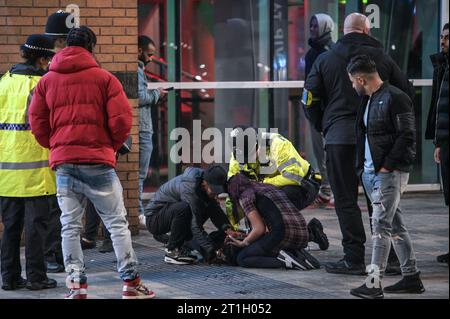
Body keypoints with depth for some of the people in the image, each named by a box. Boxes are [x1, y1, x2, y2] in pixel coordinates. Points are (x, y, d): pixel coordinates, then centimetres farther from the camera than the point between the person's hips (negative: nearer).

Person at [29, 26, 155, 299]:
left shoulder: (47, 81, 8)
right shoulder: (104, 79, -2)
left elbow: (37, 122, 6)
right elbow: (122, 120, -7)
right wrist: (112, 147, 9)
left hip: (63, 164, 3)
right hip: (98, 162, -3)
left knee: (70, 227, 8)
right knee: (117, 223, 4)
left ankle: (77, 285, 6)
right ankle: (131, 283, 6)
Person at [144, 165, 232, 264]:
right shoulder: (189, 188, -32)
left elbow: (217, 211, -1)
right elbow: (195, 226, -33)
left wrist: (226, 227, -20)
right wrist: (211, 250, -34)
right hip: (154, 219, -9)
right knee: (183, 208, -35)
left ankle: (183, 247, 2)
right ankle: (171, 251, -17)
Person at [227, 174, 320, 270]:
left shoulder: (245, 196, 5)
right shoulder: (270, 187, 29)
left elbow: (259, 229, -4)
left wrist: (243, 243, 12)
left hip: (282, 234, -8)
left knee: (241, 258, 6)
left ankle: (284, 261, -11)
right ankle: (296, 254, 6)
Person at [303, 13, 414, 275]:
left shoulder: (326, 60, 6)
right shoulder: (382, 58, 6)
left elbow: (309, 98, 4)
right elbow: (408, 93, 8)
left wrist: (322, 126, 16)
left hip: (340, 137, -1)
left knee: (346, 200, 2)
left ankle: (354, 259, -3)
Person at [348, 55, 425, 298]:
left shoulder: (395, 98, -12)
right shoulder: (368, 100, 16)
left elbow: (407, 137, -16)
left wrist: (387, 166, -18)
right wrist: (362, 166, 11)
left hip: (390, 172, -9)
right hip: (370, 172, 9)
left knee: (381, 224, -12)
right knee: (395, 224, 12)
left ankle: (374, 283, -15)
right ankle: (411, 278, 18)